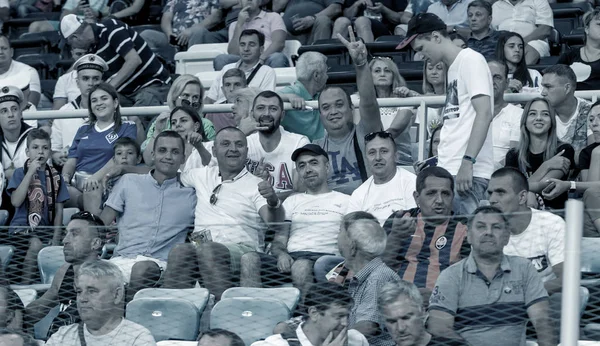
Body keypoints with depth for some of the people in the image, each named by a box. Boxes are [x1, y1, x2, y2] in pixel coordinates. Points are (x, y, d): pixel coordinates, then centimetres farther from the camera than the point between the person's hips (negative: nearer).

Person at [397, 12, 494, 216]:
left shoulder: (470, 60, -3)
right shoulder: (453, 68, 23)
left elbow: (484, 113, -14)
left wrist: (468, 161, -21)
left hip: (469, 172, -8)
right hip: (448, 169, 8)